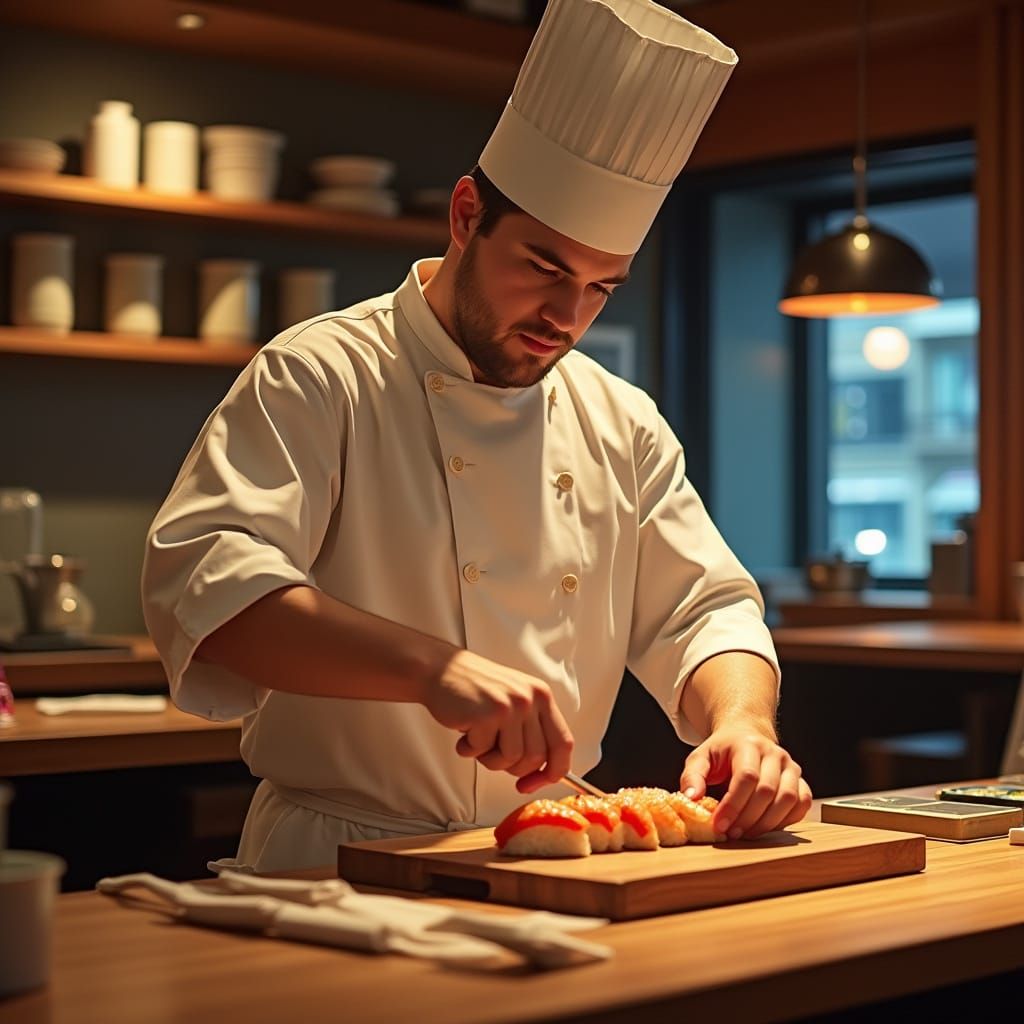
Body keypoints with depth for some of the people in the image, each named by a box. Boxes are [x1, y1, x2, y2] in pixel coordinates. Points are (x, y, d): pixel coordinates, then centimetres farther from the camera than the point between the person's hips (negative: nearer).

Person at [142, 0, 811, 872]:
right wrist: (431, 664, -32)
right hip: (340, 871, -4)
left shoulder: (623, 423, 13)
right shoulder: (317, 380, -6)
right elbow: (202, 583, -19)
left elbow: (705, 610, 14)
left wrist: (743, 721, -9)